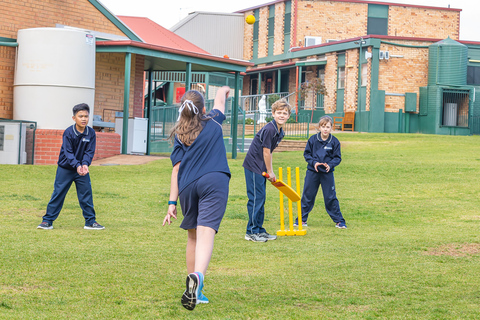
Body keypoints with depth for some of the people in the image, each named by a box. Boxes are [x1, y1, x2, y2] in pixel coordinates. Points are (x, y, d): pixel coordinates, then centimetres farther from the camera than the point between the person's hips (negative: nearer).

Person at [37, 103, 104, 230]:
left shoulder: (91, 133, -7)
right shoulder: (68, 133, -16)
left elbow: (89, 151, -9)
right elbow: (68, 153, -20)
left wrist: (85, 164, -28)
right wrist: (77, 165, -34)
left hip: (82, 169, 3)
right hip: (65, 168, -3)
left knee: (86, 194, 3)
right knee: (58, 193, -1)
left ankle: (90, 221, 14)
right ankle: (48, 220, 6)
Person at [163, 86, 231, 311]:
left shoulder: (179, 135, 12)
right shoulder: (213, 124, 13)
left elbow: (176, 169, 6)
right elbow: (219, 102, 35)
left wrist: (172, 202, 6)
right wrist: (223, 91, 58)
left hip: (188, 187, 3)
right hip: (214, 182, -2)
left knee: (193, 237, 18)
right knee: (206, 233, -18)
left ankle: (195, 291, 24)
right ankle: (197, 276, -45)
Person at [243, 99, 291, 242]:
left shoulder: (280, 132, 9)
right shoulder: (269, 129, -20)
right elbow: (266, 152, -17)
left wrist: (269, 171, 10)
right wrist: (270, 172, -10)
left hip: (261, 168, 10)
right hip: (253, 166, -10)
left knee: (261, 199, 13)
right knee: (256, 198, -7)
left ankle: (259, 230, 20)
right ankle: (251, 232, -1)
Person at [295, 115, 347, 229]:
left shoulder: (334, 142, -5)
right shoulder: (313, 139, -3)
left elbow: (337, 158, 0)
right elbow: (307, 153, 3)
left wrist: (330, 165, -19)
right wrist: (314, 162, -14)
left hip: (327, 173, -1)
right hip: (312, 172, 1)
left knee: (330, 197, 0)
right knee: (307, 196, 7)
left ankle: (339, 220, 10)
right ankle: (302, 219, 19)